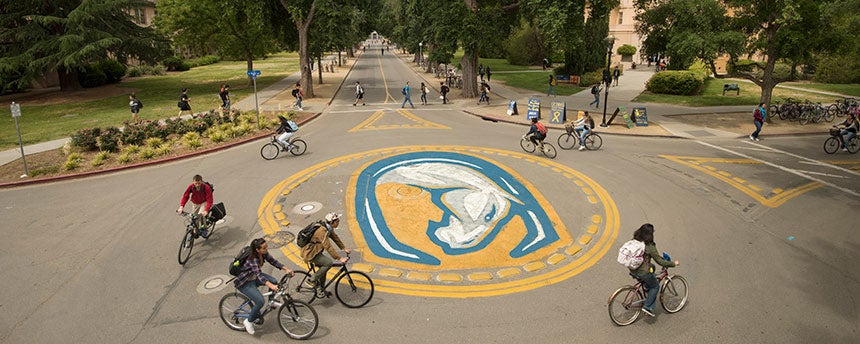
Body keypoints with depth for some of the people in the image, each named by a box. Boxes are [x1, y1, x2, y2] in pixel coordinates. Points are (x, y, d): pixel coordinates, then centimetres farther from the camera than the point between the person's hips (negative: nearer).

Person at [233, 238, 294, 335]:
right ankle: (248, 321, 2)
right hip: (244, 283, -8)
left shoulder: (264, 253, -14)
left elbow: (273, 261, -6)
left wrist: (286, 269, -20)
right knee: (260, 302, -20)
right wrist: (270, 286, -61)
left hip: (254, 277, 8)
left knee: (274, 281, -12)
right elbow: (259, 275, -47)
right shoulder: (252, 260, -35)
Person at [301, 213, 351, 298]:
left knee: (323, 268, 16)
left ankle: (320, 289, 32)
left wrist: (344, 248, 9)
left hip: (316, 251, 10)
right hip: (309, 253, -10)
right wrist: (340, 258, -32)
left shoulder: (329, 228, -1)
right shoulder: (322, 231, -31)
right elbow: (328, 247, -33)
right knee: (328, 262, -22)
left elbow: (335, 237, 13)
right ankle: (311, 281, -9)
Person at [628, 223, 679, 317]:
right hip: (643, 272, -7)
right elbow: (660, 261, -14)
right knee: (655, 286, 18)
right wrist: (673, 264, -1)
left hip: (632, 270, 7)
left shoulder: (634, 241, 0)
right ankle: (647, 306, 13)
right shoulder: (650, 246, -20)